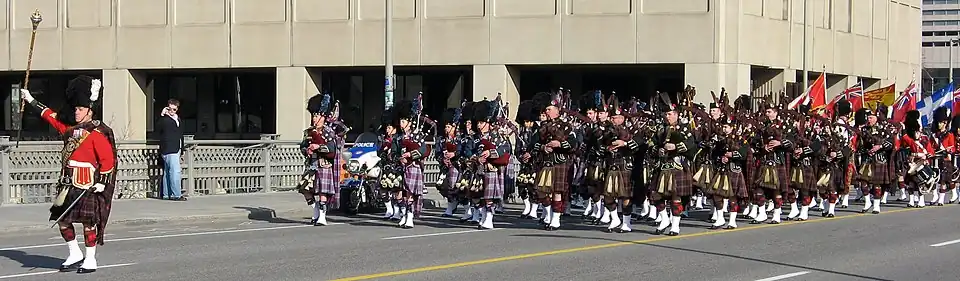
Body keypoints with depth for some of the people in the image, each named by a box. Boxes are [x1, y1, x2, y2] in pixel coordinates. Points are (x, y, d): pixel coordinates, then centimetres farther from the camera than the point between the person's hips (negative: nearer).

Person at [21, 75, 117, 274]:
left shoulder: (97, 133, -8)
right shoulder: (71, 130, 13)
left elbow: (108, 159, -11)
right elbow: (51, 117, 23)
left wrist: (102, 182, -16)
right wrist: (31, 100, 27)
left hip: (88, 186, -8)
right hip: (68, 184, 8)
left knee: (88, 221, -4)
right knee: (62, 219, 7)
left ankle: (90, 260, 4)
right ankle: (75, 255, 21)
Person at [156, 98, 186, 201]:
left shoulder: (178, 119, 17)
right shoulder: (165, 119, -9)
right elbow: (158, 129, -25)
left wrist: (181, 149, 21)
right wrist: (162, 115, -30)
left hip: (176, 149, 9)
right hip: (169, 150, -9)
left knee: (168, 172, 13)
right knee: (175, 171, -13)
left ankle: (167, 194, 16)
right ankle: (176, 195, -12)